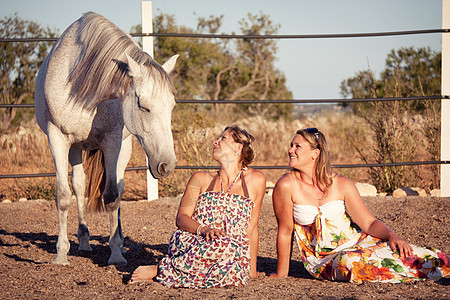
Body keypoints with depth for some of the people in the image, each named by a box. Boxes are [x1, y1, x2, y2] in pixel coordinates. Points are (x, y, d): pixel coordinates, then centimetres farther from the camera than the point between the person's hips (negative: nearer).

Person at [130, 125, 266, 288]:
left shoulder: (256, 180, 11)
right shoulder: (201, 179, 13)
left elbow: (251, 229, 14)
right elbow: (181, 217, 4)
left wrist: (252, 269, 14)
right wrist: (203, 229, -18)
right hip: (189, 243, -1)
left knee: (233, 269, -39)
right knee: (224, 245, -38)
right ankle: (162, 268, -22)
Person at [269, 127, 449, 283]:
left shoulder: (341, 184, -4)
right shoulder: (287, 186, -10)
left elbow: (369, 223, -2)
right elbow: (285, 232, -4)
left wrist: (392, 236, -20)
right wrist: (281, 274, 1)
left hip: (354, 243, 2)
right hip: (321, 259, -2)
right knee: (348, 262, -36)